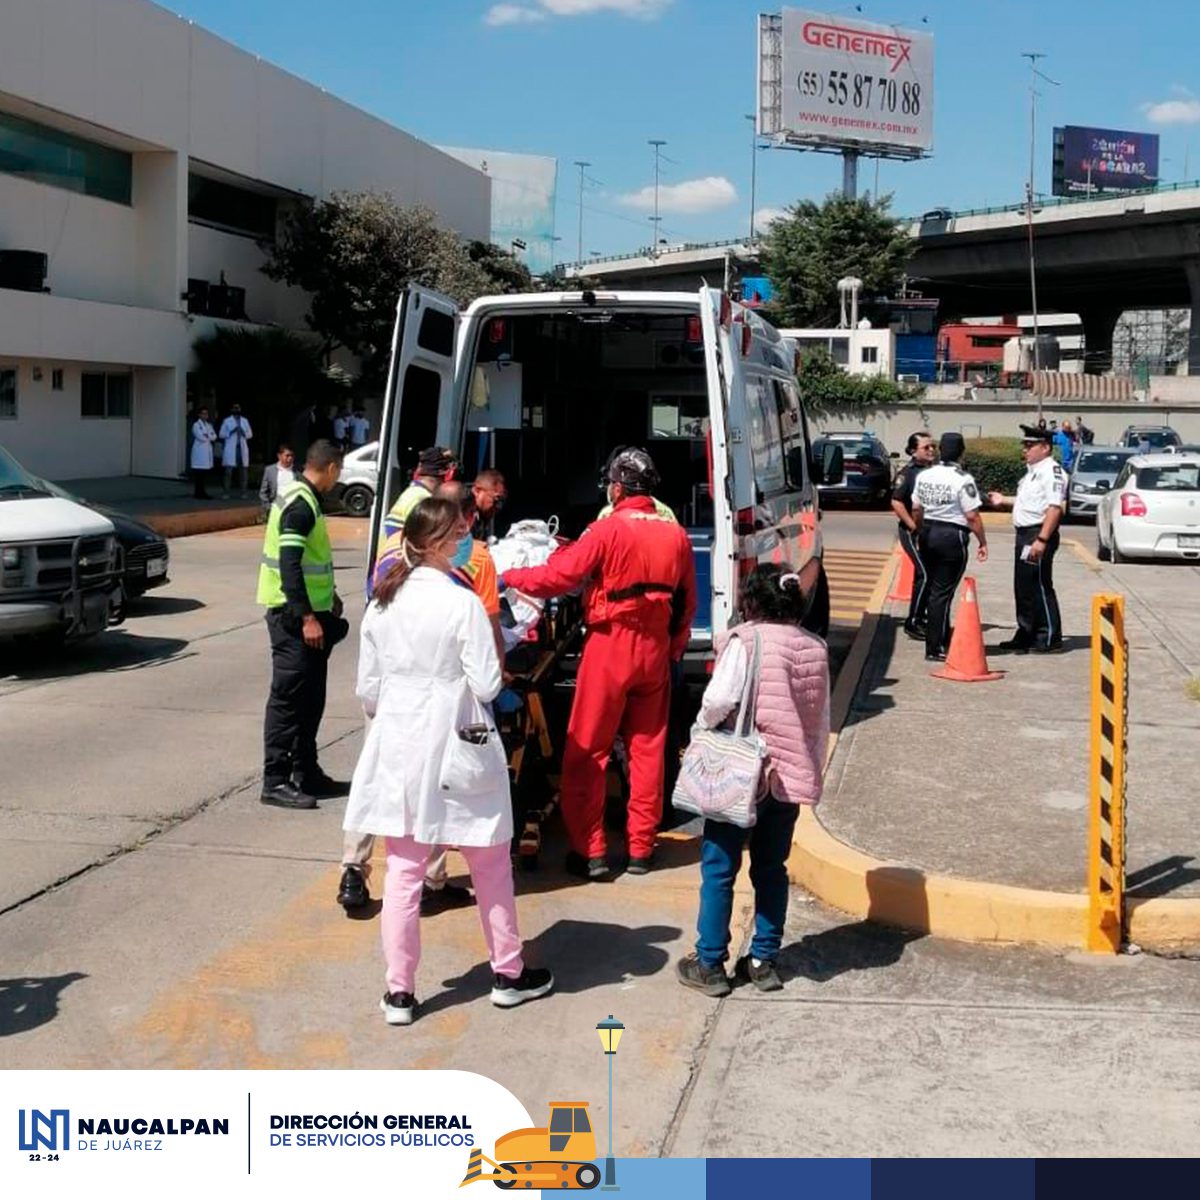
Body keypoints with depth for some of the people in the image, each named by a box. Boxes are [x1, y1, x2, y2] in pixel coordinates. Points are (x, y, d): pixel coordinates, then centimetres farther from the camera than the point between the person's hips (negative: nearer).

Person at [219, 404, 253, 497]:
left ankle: (243, 491, 7)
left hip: (242, 448, 3)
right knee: (228, 471, -9)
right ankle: (226, 492, -6)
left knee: (243, 471, 1)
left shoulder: (245, 421, 14)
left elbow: (250, 434, 14)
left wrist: (243, 433, -6)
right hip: (230, 449, -3)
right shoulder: (227, 421, 5)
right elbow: (222, 434, 2)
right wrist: (231, 432, -12)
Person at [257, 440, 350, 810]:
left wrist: (327, 595, 32)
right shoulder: (300, 505, -17)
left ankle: (306, 773, 24)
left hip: (305, 612, 10)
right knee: (288, 698, -6)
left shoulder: (304, 499, 14)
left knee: (311, 698, 15)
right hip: (292, 614, -10)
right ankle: (276, 781, -2)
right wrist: (307, 617, -25)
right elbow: (289, 565, -24)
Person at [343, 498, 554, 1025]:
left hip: (398, 748, 5)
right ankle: (508, 973, 25)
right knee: (490, 864, 13)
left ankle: (399, 992, 14)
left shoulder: (382, 603, 1)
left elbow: (367, 689, 6)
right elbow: (487, 686, -15)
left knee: (403, 871, 10)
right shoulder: (462, 603, -16)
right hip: (455, 748, -4)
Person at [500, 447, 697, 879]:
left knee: (587, 751, 3)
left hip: (610, 646, -5)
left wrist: (510, 577, 2)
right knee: (647, 749, 12)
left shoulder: (608, 529, -12)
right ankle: (641, 848, 17)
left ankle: (589, 851, 3)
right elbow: (688, 602, 12)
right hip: (656, 649, 5)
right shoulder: (676, 535, 5)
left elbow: (556, 577, -13)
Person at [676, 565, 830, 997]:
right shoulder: (816, 649, 5)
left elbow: (718, 700, -19)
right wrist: (813, 771, 18)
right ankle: (764, 961, 21)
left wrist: (702, 728, 1)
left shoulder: (746, 641, -12)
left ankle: (709, 964, 9)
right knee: (772, 868, 15)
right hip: (791, 775, 5)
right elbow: (822, 721, 9)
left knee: (719, 868, 4)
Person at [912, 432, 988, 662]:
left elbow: (916, 509, 14)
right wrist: (983, 542, -6)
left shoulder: (924, 476, 5)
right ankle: (934, 649, -1)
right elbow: (972, 516, -15)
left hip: (928, 533, 7)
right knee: (942, 593, -3)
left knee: (935, 589, 16)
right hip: (952, 536, -7)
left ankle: (944, 641, 26)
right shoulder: (963, 480, -14)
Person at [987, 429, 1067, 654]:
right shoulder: (1032, 471, 17)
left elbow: (1054, 508, -23)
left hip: (1038, 535, -10)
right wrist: (1004, 500, 26)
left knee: (1040, 587, -4)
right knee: (1023, 588, 15)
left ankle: (1049, 640, 4)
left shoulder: (1052, 471, -15)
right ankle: (1026, 635, 25)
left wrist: (1042, 540, -27)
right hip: (1024, 534, 10)